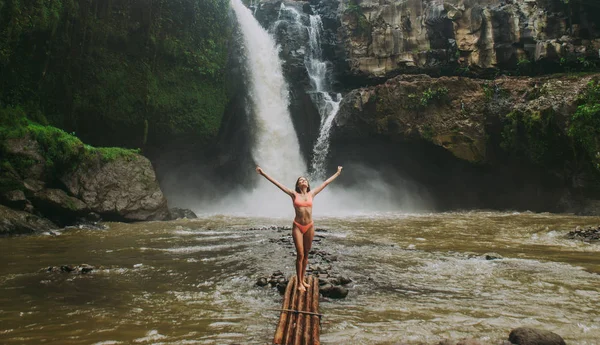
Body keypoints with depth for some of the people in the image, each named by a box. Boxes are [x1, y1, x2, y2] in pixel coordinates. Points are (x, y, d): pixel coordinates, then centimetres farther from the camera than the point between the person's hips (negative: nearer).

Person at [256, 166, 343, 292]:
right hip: (297, 227, -3)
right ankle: (299, 283, 8)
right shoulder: (294, 194, 1)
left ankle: (302, 280, 24)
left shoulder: (311, 194, 7)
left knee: (306, 255, 11)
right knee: (300, 255, -3)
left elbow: (325, 183, 16)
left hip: (309, 226, 3)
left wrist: (337, 173, 25)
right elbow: (277, 183, -2)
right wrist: (263, 174, -4)